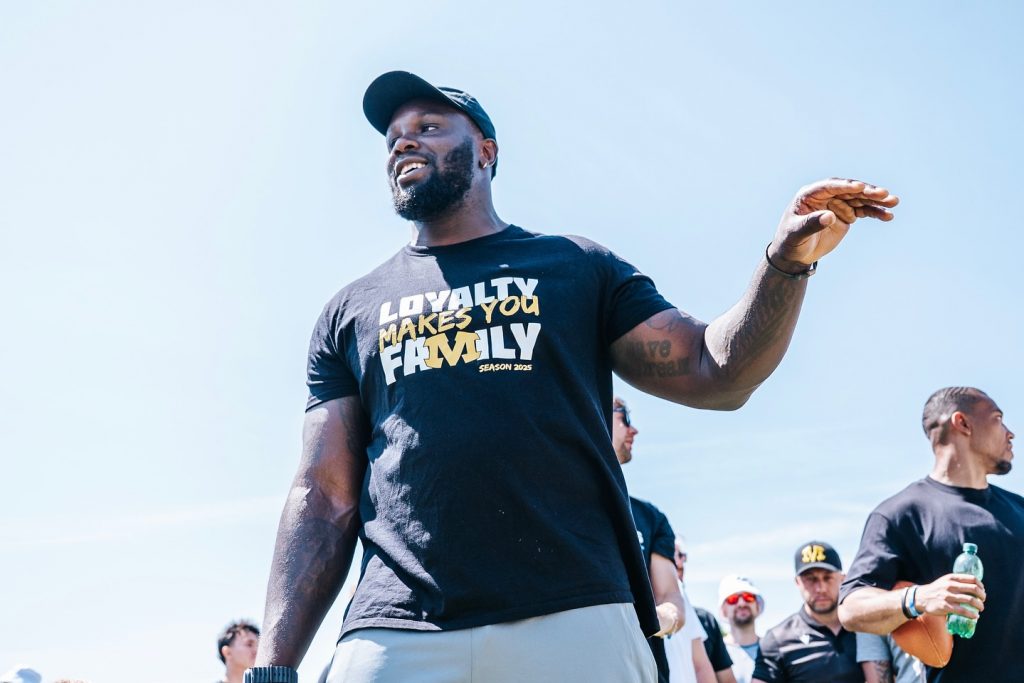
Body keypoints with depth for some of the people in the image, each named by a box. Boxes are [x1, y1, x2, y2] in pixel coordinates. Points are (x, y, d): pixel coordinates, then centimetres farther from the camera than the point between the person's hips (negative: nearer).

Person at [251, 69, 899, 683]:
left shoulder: (579, 267, 15)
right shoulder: (352, 311, 16)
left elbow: (714, 375, 9)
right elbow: (324, 497, 10)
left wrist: (788, 259, -7)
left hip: (574, 619, -1)